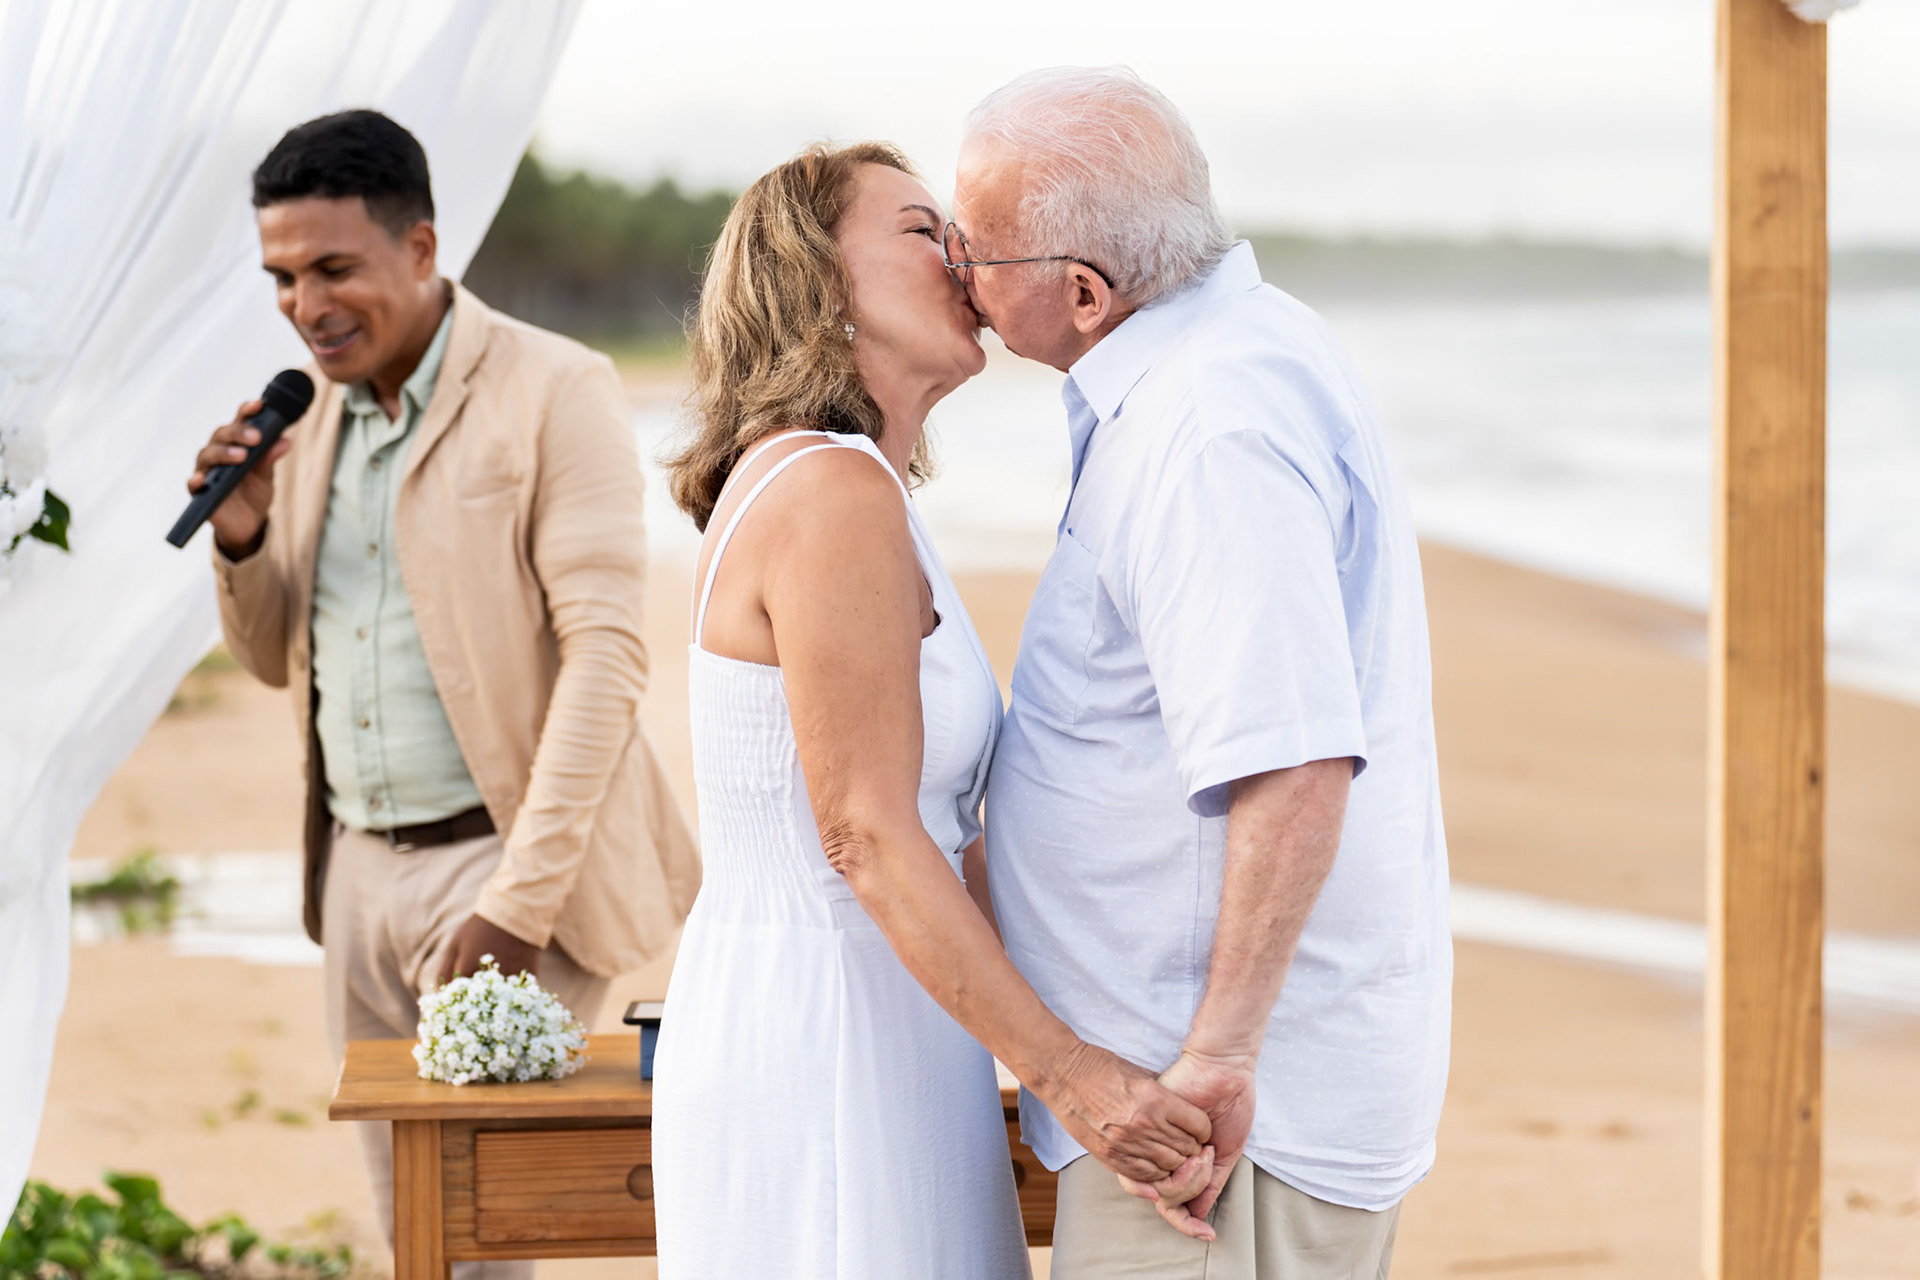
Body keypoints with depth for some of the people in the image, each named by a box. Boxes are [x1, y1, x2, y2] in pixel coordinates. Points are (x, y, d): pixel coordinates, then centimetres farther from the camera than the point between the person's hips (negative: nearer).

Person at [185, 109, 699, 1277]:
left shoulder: (556, 394, -10)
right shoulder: (308, 415, 11)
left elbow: (604, 653, -17)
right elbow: (275, 659, 20)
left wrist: (522, 895, -23)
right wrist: (242, 536, -3)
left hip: (507, 861, -7)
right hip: (361, 871, 7)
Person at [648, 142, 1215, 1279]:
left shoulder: (840, 486, 14)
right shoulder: (833, 492, -17)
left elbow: (942, 830, 15)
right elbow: (869, 837, -21)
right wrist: (1067, 1070, -20)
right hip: (823, 1047, -10)